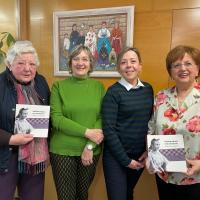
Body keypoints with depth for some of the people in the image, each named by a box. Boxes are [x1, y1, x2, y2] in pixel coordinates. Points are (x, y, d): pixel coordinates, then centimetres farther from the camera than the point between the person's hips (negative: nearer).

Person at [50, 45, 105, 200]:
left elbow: (103, 118, -3)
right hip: (62, 151, -2)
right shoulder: (59, 86, -4)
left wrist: (90, 146, -13)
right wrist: (86, 132, -18)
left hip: (91, 150, 2)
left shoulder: (99, 86, 2)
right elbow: (56, 119, -11)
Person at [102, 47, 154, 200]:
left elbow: (151, 122, 8)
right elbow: (108, 129, -16)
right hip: (116, 156, -5)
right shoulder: (113, 92, -13)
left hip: (140, 155, 5)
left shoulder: (148, 89, 2)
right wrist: (125, 159, -14)